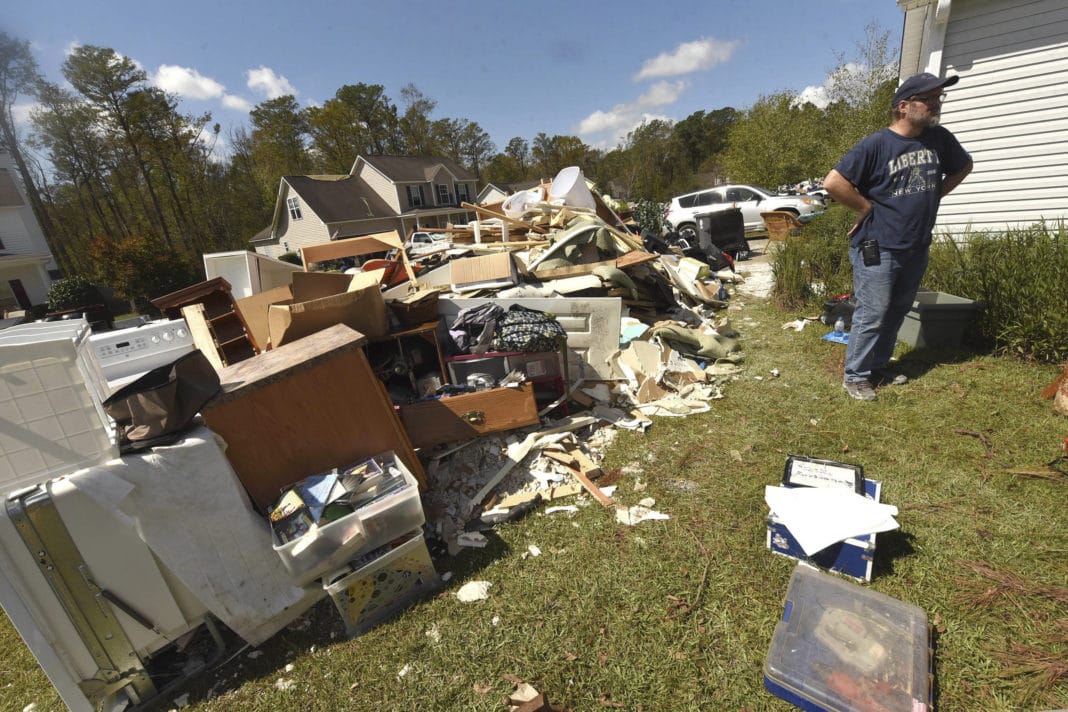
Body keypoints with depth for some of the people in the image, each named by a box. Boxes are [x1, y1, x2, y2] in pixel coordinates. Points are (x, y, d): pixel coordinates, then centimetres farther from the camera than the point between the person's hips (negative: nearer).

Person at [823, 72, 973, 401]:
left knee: (897, 312, 14)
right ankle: (855, 376, 8)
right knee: (872, 315, -4)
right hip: (877, 249, -7)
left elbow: (963, 166, 24)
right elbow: (833, 182, -20)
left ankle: (879, 367, 28)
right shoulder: (876, 144, -13)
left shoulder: (940, 139, 7)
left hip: (917, 248, 7)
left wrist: (935, 196, 11)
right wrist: (867, 207, -12)